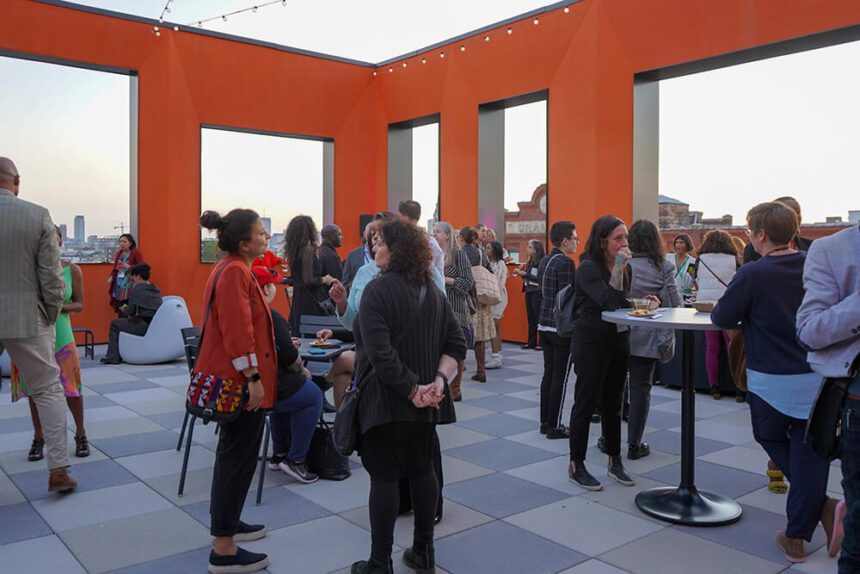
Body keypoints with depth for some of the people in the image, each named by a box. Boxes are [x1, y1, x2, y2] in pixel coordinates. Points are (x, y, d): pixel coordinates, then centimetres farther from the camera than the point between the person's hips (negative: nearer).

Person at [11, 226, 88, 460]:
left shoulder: (71, 269, -2)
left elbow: (80, 305, 3)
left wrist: (59, 307, -15)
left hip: (59, 332, -1)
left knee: (71, 386, -1)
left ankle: (81, 435, 19)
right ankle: (38, 438, 25)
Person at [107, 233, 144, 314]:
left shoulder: (136, 252, -4)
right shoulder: (118, 253, 14)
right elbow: (115, 268, 22)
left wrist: (128, 266, -20)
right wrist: (111, 277, 5)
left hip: (130, 285, -6)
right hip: (119, 284, 6)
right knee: (120, 310, 5)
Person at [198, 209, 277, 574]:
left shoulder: (233, 269, 13)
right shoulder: (234, 273, -19)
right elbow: (238, 331, -25)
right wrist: (253, 378, -24)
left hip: (233, 379, 11)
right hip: (240, 380, -11)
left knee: (234, 454, 21)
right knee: (238, 458, -4)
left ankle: (225, 522, 36)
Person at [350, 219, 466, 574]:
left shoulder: (378, 289, -14)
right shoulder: (433, 292, 8)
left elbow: (379, 352, -24)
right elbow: (456, 343, 6)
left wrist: (411, 390, -17)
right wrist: (439, 380, -5)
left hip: (386, 399, -7)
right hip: (424, 401, 7)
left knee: (384, 477, 1)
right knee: (422, 469, 15)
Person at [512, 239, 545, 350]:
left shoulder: (541, 262, -11)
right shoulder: (530, 262, 13)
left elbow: (539, 278, -18)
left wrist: (525, 274, -17)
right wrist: (521, 273, 0)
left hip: (537, 293, -8)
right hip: (529, 292, 8)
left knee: (538, 318, -5)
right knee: (530, 318, 10)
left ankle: (542, 343, 0)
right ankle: (531, 342, 16)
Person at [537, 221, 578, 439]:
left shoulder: (545, 261, 11)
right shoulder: (566, 262, -16)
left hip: (545, 324, 9)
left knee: (548, 374, 14)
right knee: (560, 377, -1)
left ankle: (545, 422, 21)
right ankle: (554, 427, 6)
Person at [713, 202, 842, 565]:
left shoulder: (753, 275, -15)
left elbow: (723, 319, -7)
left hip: (772, 382, -3)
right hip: (818, 379, 4)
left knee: (772, 440, 22)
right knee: (808, 453, 11)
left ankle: (822, 505, 10)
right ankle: (797, 537, 14)